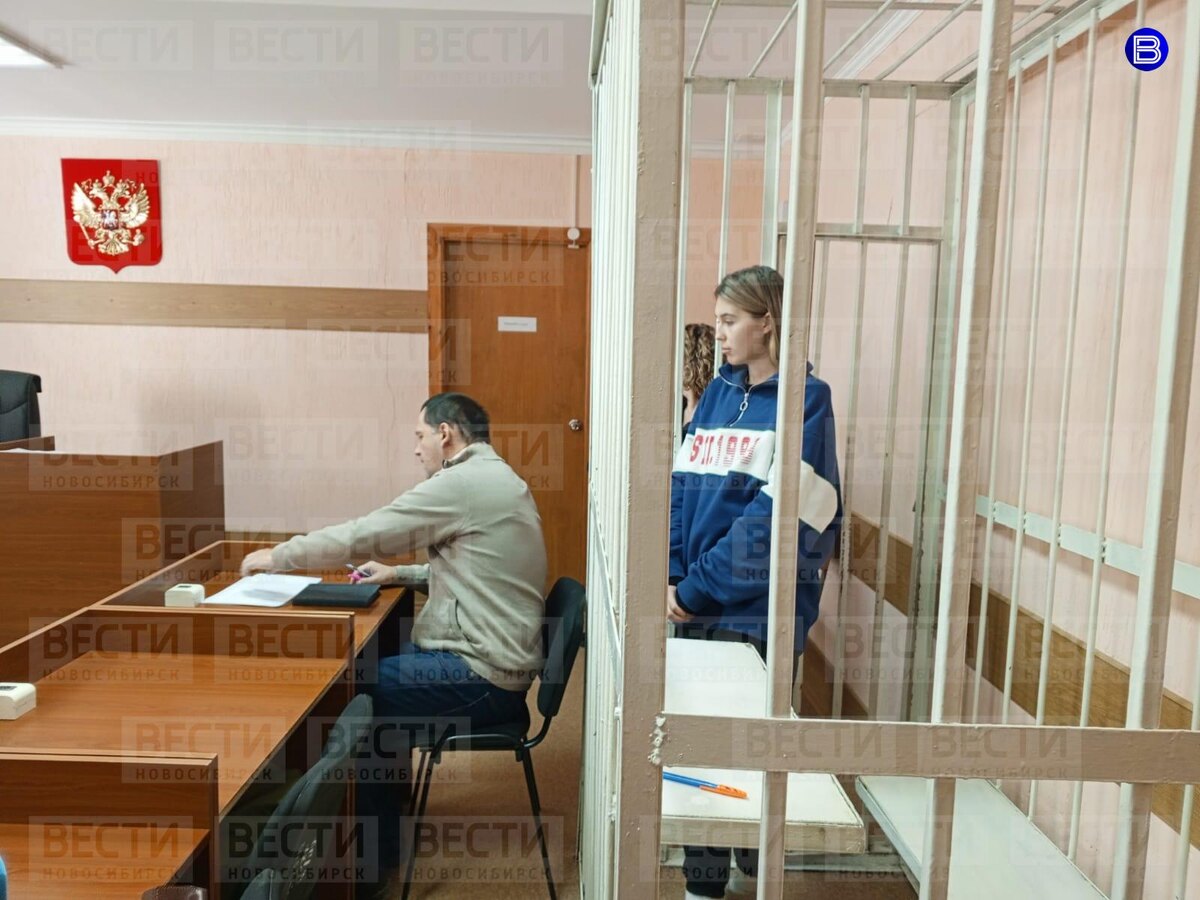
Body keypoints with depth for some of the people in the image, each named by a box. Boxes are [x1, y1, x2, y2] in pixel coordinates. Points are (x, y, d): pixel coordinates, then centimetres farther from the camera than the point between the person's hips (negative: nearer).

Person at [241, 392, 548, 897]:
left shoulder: (463, 482, -17)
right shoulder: (493, 479, 14)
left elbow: (362, 535, -16)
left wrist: (277, 556, -3)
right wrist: (399, 574, 14)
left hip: (482, 677, -10)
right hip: (497, 661, 10)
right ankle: (382, 822, 23)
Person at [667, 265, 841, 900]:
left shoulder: (805, 401, -9)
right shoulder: (719, 393, 9)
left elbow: (773, 518, -17)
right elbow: (682, 489, 5)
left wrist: (696, 588, -15)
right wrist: (673, 579, -6)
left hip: (757, 613, -5)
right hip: (697, 608, 6)